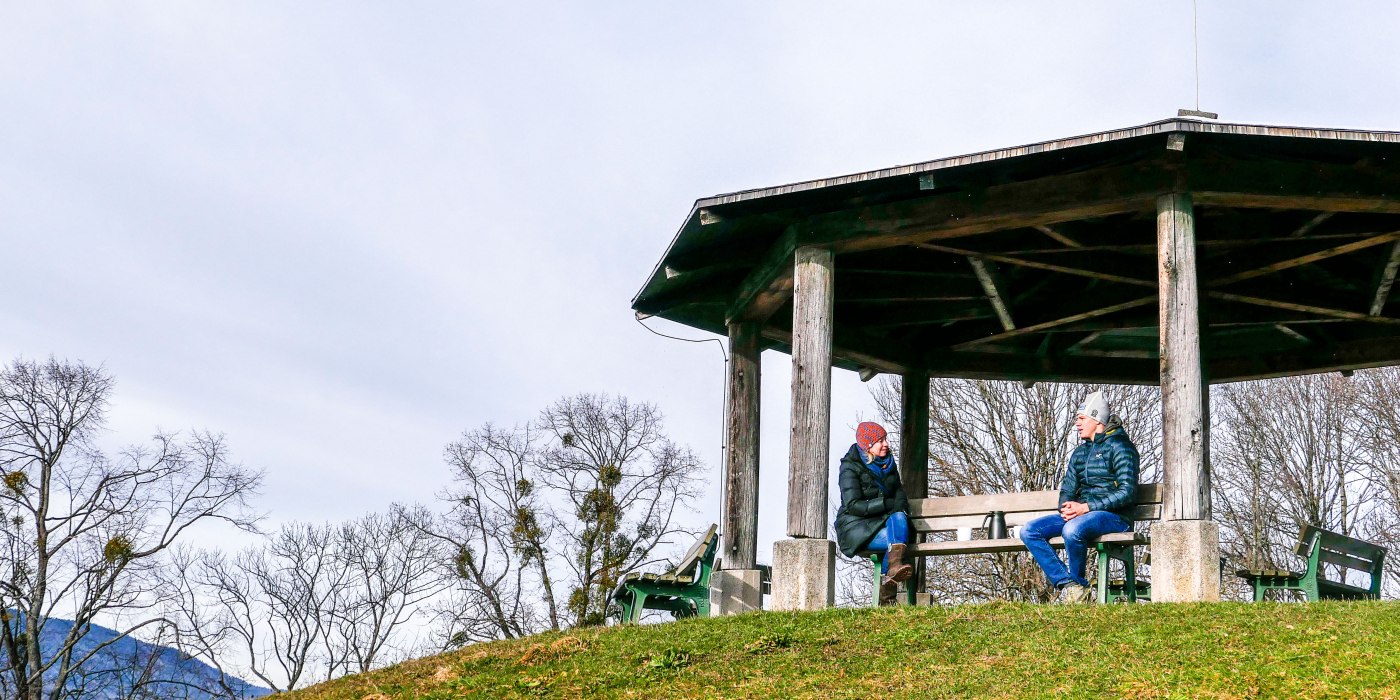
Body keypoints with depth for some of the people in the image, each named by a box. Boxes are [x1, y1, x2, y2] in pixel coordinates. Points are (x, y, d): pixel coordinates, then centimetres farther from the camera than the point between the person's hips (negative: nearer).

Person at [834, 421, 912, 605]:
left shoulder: (888, 464, 16)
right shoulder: (850, 467, -4)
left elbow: (900, 495, 16)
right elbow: (853, 505, -13)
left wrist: (900, 509, -9)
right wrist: (887, 504, -19)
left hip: (882, 521, 6)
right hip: (855, 526, -6)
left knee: (898, 518, -30)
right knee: (894, 539, -31)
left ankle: (895, 565, -48)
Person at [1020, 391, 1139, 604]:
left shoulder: (1118, 446, -3)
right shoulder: (1080, 452, 21)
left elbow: (1127, 492, -13)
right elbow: (1067, 489, 20)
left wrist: (1086, 507, -18)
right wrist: (1066, 508, -6)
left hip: (1115, 516, -8)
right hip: (1081, 514, 8)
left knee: (1073, 529, -39)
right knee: (1029, 531, -12)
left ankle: (1079, 585, -16)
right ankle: (1069, 586, -20)